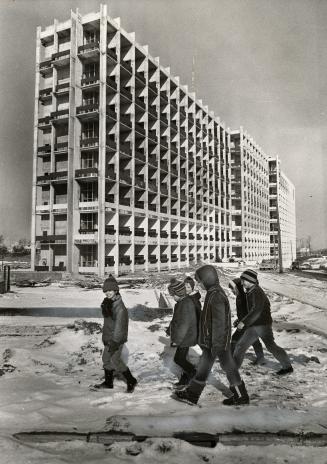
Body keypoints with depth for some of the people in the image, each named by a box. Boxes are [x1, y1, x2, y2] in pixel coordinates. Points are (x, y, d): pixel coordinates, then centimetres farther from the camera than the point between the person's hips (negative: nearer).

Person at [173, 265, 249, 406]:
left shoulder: (216, 296, -22)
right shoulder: (213, 293, 9)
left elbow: (219, 323, -24)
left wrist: (216, 344, -21)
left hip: (218, 341, -10)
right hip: (211, 340, 10)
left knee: (228, 367, 5)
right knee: (203, 367, 15)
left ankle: (241, 396, 21)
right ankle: (191, 394, 24)